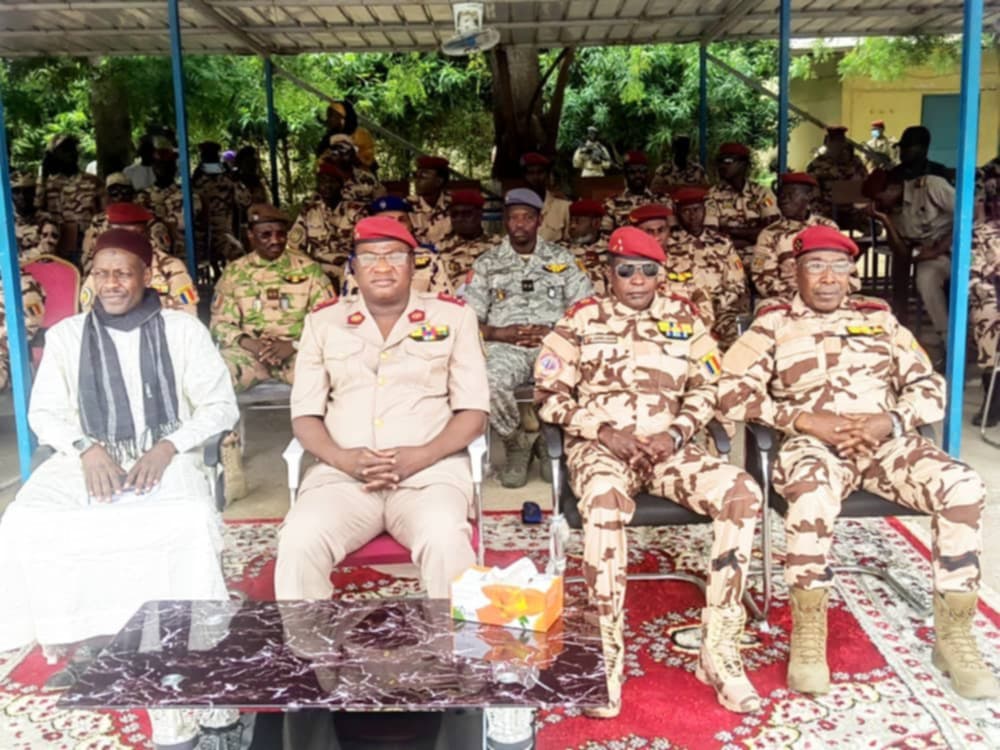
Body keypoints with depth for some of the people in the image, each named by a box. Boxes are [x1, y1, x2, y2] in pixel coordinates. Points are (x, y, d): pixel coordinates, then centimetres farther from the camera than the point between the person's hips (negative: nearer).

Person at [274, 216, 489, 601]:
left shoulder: (453, 316, 10)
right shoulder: (323, 321, 15)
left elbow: (473, 412, 5)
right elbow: (304, 414, 11)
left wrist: (420, 457, -12)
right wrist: (344, 459, -10)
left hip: (430, 470, -1)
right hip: (342, 473, 2)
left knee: (445, 538, -34)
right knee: (299, 540, -29)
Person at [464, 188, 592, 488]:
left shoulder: (562, 259, 16)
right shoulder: (486, 263, 14)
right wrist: (502, 333, -10)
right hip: (505, 345, 0)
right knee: (487, 383, -35)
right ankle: (518, 444, -5)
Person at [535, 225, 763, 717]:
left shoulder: (683, 317, 14)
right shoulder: (583, 319, 8)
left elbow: (707, 388, 13)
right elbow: (549, 396, 4)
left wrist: (675, 433, -7)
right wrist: (604, 430, -11)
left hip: (669, 447, 3)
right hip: (599, 445, -2)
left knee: (742, 493, -26)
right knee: (606, 504, -39)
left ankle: (718, 649, -19)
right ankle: (607, 657, -28)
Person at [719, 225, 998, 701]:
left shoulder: (880, 318, 19)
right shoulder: (773, 324, 9)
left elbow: (930, 388, 13)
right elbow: (732, 392, -5)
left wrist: (890, 421, -9)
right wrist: (806, 420, -14)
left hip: (887, 441, 4)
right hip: (813, 443, -3)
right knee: (814, 493, -39)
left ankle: (953, 635, -11)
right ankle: (808, 634, -20)